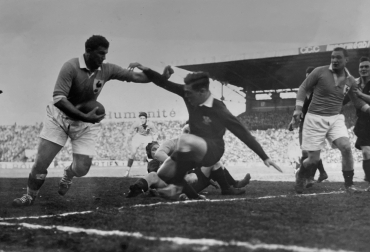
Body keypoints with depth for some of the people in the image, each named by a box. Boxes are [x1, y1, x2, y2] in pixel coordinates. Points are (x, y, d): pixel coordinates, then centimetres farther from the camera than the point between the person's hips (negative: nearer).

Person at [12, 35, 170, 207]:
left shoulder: (107, 70, -11)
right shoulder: (71, 67, -25)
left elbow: (134, 77, -4)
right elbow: (58, 98, -32)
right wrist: (84, 116, -40)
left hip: (86, 123, 3)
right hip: (59, 117, -3)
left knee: (82, 169, -6)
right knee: (41, 163, -7)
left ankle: (68, 174, 33)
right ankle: (30, 196, 20)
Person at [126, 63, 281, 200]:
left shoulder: (219, 110, -22)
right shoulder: (190, 96, -8)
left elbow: (243, 133, -18)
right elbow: (165, 84, -5)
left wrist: (264, 158, -18)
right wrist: (145, 69, -19)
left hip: (213, 151, -7)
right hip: (196, 150, 7)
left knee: (185, 140, -36)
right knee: (164, 173, -2)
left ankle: (178, 181, -20)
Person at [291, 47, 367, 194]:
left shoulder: (350, 80, 3)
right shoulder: (320, 72, -9)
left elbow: (357, 101, 18)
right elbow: (303, 88, 0)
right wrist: (298, 108, -9)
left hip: (335, 118, 3)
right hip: (315, 118, -3)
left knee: (346, 147, -21)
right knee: (314, 159, -4)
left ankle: (349, 184, -2)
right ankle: (301, 176, 31)